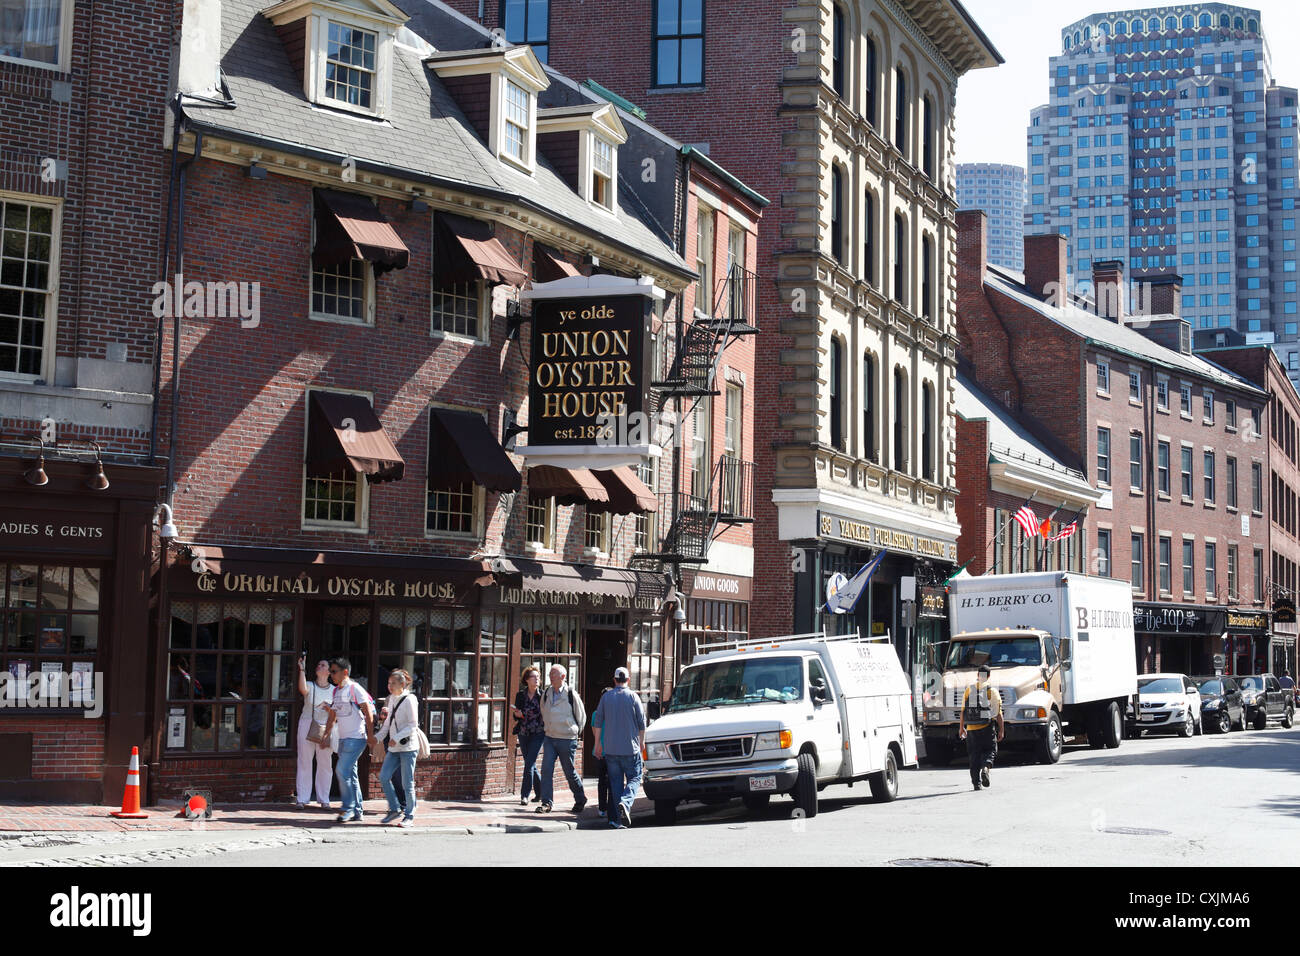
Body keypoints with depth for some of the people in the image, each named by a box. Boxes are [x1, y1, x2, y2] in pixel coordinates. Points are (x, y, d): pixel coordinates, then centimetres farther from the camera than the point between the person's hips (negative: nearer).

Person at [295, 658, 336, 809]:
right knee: (304, 762, -1)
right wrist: (302, 670, -27)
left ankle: (324, 799, 8)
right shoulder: (310, 686, 2)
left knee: (325, 763, 1)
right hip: (307, 725, -1)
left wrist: (328, 707, -9)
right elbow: (303, 689, -23)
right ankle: (302, 798, 2)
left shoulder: (333, 690, 7)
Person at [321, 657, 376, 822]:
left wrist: (370, 735, -15)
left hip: (356, 738, -8)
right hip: (343, 739, 8)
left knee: (342, 771, -14)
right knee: (350, 774, 9)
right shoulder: (336, 691, 14)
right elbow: (332, 716, 21)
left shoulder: (355, 689, -10)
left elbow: (368, 713, -12)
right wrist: (325, 736, 16)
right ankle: (357, 811, 14)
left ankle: (348, 808, -7)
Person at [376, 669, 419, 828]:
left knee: (407, 783, -2)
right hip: (394, 748, 8)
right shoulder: (391, 699, 12)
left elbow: (413, 724, -14)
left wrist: (397, 738, -20)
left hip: (408, 746, -8)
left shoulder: (409, 700, -11)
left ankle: (409, 815, 9)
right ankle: (395, 809, 14)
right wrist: (377, 737, 11)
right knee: (383, 777, 2)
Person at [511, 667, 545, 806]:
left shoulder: (542, 695, -3)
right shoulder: (520, 695, 6)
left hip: (538, 733, -4)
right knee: (531, 764, 10)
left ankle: (525, 795, -9)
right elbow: (516, 715, 14)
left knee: (529, 763, -12)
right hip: (523, 734, 4)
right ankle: (540, 792, 25)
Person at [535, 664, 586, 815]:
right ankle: (546, 803, -4)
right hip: (549, 738, 4)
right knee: (546, 770, -8)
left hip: (567, 740, -4)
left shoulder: (571, 694, -11)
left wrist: (577, 733, 10)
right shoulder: (546, 694, 4)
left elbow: (581, 716, 2)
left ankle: (580, 801, 25)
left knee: (569, 772, 5)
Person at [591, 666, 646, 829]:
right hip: (630, 748, -3)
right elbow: (642, 722, 0)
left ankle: (617, 818, 2)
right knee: (634, 778, 6)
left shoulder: (606, 696, 5)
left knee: (616, 781, 7)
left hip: (610, 748, 3)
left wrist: (598, 743, 16)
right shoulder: (633, 697, -3)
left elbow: (597, 721, 8)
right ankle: (625, 802, -22)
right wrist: (641, 742, 13)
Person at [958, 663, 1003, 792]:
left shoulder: (968, 690, 5)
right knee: (990, 751, 11)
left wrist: (961, 727, 15)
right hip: (986, 728, -2)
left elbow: (963, 710, 7)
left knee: (974, 755, 8)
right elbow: (998, 713, -4)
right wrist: (1001, 729, 2)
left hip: (971, 728, 2)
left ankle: (976, 782, 5)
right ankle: (986, 767, -19)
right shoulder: (992, 691, -2)